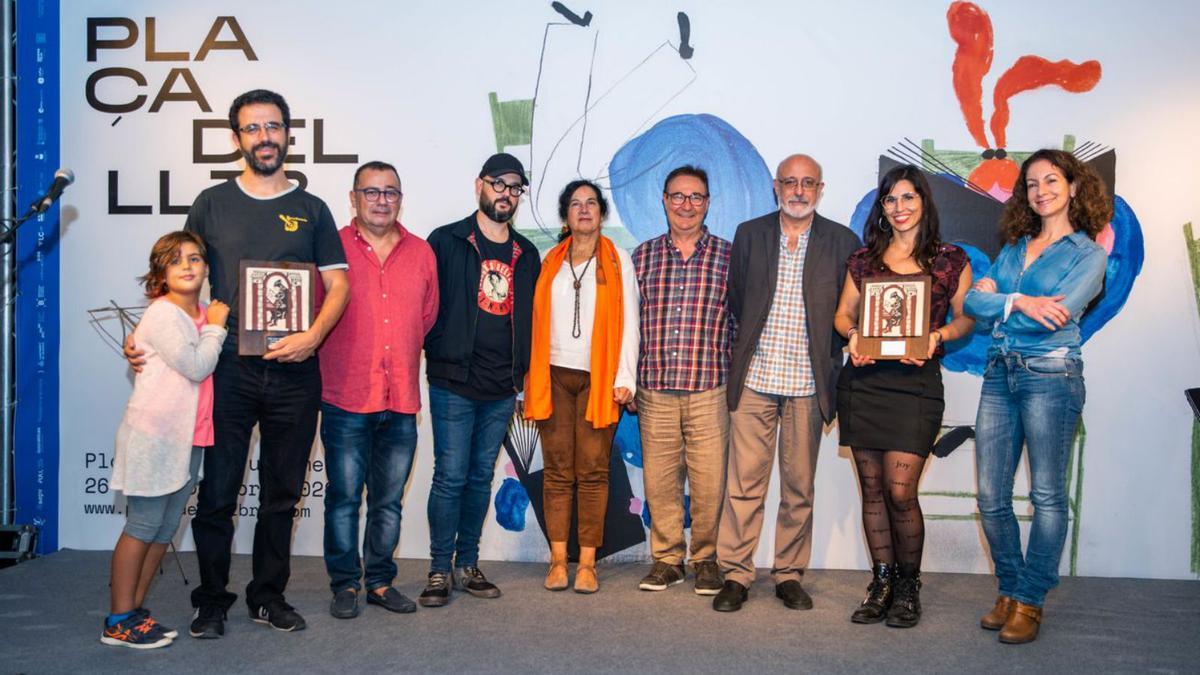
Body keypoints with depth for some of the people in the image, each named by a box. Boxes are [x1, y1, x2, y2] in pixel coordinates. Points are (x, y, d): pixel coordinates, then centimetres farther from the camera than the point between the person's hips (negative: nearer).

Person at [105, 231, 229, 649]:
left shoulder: (202, 314, 13)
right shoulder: (163, 313, -13)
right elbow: (196, 366, -20)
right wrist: (215, 327, -8)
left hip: (189, 438, 8)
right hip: (154, 436, -8)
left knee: (165, 529, 12)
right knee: (143, 526, -2)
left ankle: (134, 610, 23)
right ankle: (118, 622, 8)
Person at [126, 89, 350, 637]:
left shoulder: (311, 210, 9)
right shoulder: (212, 204, 8)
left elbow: (338, 285, 4)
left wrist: (312, 337, -13)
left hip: (294, 372, 1)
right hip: (228, 367, -1)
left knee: (281, 494, 10)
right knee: (216, 493, 2)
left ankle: (268, 596, 24)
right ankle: (212, 601, 18)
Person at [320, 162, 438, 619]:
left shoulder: (421, 253, 10)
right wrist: (348, 361, 3)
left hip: (402, 400, 3)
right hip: (346, 397, -3)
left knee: (389, 500, 12)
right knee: (344, 497, 4)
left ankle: (380, 581, 25)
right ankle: (345, 584, 18)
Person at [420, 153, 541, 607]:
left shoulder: (526, 255, 13)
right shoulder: (445, 242, 0)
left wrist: (520, 372, 10)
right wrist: (440, 356, -6)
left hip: (502, 389, 4)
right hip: (453, 383, -4)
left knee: (481, 477, 11)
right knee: (451, 476, -3)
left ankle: (467, 565, 22)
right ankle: (440, 569, 9)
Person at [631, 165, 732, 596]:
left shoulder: (729, 256, 5)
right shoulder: (642, 257, 10)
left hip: (709, 391, -1)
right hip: (654, 392, 2)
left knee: (709, 482, 2)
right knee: (659, 480, 7)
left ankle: (706, 558, 21)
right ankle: (666, 559, 23)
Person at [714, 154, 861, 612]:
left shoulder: (842, 242, 6)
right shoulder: (749, 234, 8)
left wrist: (830, 358, 1)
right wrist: (748, 346, 8)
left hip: (807, 383, 0)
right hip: (754, 378, 0)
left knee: (799, 487, 7)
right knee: (744, 483, 0)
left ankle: (789, 575, 20)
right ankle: (736, 574, 10)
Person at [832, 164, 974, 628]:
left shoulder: (950, 260, 6)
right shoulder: (864, 259, 12)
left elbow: (966, 318, 8)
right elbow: (843, 314, 14)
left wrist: (938, 336, -11)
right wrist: (853, 335, -7)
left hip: (917, 381, -3)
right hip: (864, 378, 3)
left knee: (900, 491, -8)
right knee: (872, 488, 6)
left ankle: (908, 587, 12)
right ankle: (881, 583, 18)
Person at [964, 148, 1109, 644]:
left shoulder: (1088, 254, 1)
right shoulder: (1014, 247, 16)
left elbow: (1057, 315, -15)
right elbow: (972, 300, 2)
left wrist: (997, 299, -7)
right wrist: (1019, 302, -13)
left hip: (1050, 376, -5)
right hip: (999, 375, 5)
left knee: (1047, 495, 1)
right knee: (991, 496, 4)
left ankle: (1030, 601, 12)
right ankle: (1010, 590, 20)